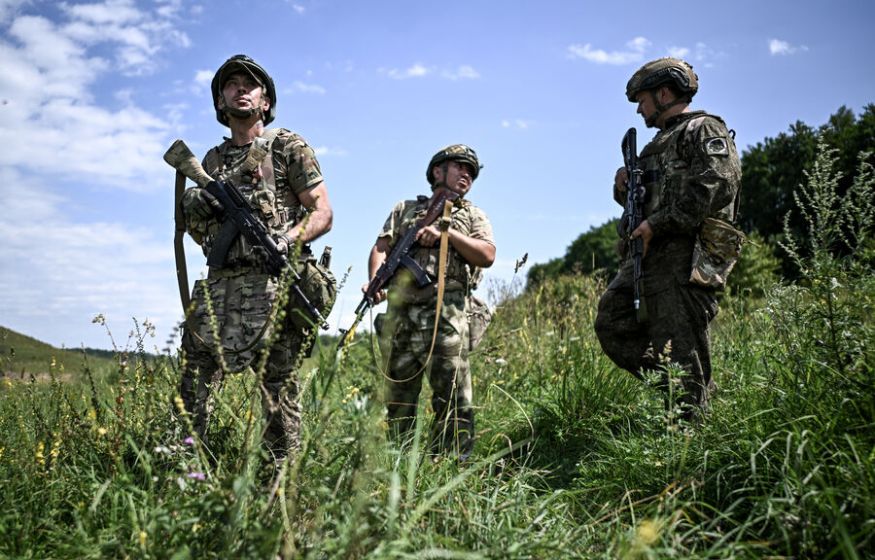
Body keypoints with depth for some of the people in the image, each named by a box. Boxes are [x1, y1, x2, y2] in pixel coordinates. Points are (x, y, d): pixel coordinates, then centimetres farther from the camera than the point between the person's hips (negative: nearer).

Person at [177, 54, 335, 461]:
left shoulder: (288, 148, 7)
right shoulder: (212, 161, 21)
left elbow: (323, 212, 1)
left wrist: (287, 239, -17)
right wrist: (192, 210, 1)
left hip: (273, 283, -5)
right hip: (219, 284, 5)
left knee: (278, 387, -4)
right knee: (194, 383, 0)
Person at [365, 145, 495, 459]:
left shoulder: (475, 216, 21)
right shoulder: (405, 209, 24)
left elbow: (487, 256, 4)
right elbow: (381, 248, 11)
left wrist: (446, 232, -6)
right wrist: (375, 281, -9)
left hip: (447, 308, -2)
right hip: (400, 311, 2)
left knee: (452, 396, -12)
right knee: (397, 397, 4)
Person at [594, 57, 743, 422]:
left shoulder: (704, 130, 0)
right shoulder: (658, 143, 28)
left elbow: (716, 183, -17)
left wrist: (657, 223, -19)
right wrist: (625, 189, 7)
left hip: (684, 258, -10)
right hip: (646, 255, 10)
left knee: (679, 349, -9)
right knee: (612, 325, 6)